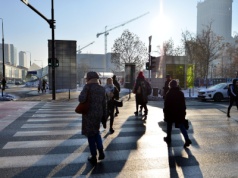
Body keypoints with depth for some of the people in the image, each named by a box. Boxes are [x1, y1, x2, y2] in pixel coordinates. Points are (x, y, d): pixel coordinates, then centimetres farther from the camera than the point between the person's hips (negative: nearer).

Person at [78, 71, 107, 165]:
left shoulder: (88, 86, -11)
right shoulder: (102, 89, 5)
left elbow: (81, 99, -22)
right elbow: (104, 104, 5)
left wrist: (82, 94, 0)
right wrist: (104, 117, 11)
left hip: (89, 114, -5)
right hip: (99, 113, 5)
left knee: (90, 134, 9)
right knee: (96, 132, 26)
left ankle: (94, 158, 19)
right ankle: (101, 152, 18)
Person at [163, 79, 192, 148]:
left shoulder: (168, 93, -9)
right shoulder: (181, 93, 4)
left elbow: (166, 104, -9)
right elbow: (183, 104, 8)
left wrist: (165, 111, -1)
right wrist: (183, 111, 14)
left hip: (170, 113, -3)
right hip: (179, 113, 4)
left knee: (169, 126, 13)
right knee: (181, 126, 5)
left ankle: (168, 138, 24)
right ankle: (187, 139, -7)